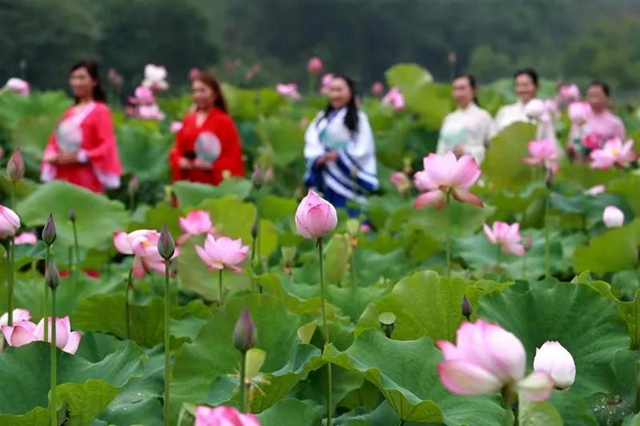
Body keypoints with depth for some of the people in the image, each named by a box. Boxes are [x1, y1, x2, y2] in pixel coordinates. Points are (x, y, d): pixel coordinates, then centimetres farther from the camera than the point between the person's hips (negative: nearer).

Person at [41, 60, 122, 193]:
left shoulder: (100, 111, -3)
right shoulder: (69, 113, 18)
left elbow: (107, 146, -10)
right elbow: (55, 140, 20)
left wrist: (79, 157, -17)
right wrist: (52, 156, -1)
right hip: (63, 179, 7)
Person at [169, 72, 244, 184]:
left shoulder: (224, 121, -4)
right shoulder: (188, 120, 12)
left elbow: (234, 158, -6)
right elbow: (177, 150, 18)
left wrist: (212, 166, -19)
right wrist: (179, 161, -4)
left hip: (216, 185, -5)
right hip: (189, 185, 5)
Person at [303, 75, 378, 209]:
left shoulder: (359, 118, 3)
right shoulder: (322, 117, 16)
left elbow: (362, 151, -5)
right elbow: (311, 145, 5)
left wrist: (340, 156, -17)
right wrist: (319, 158, -14)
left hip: (347, 179, -4)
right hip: (324, 181, 4)